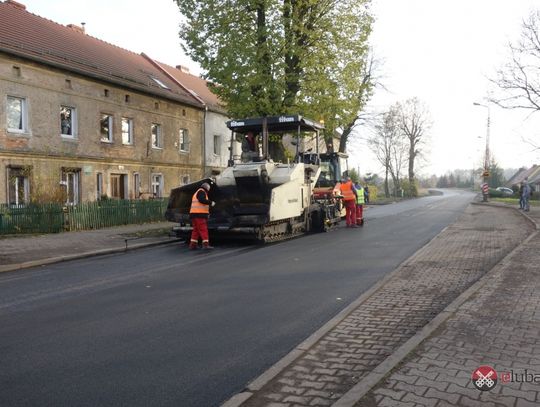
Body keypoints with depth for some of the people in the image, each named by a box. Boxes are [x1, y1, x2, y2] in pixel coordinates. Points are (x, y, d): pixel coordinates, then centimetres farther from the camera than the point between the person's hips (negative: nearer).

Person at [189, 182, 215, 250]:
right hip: (199, 214, -10)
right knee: (203, 229, -11)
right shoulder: (201, 192, -4)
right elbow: (202, 200, -23)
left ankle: (192, 245, 10)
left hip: (194, 214, 10)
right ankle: (205, 244, -15)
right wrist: (210, 202, -15)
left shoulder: (196, 193, 28)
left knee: (196, 230, 11)